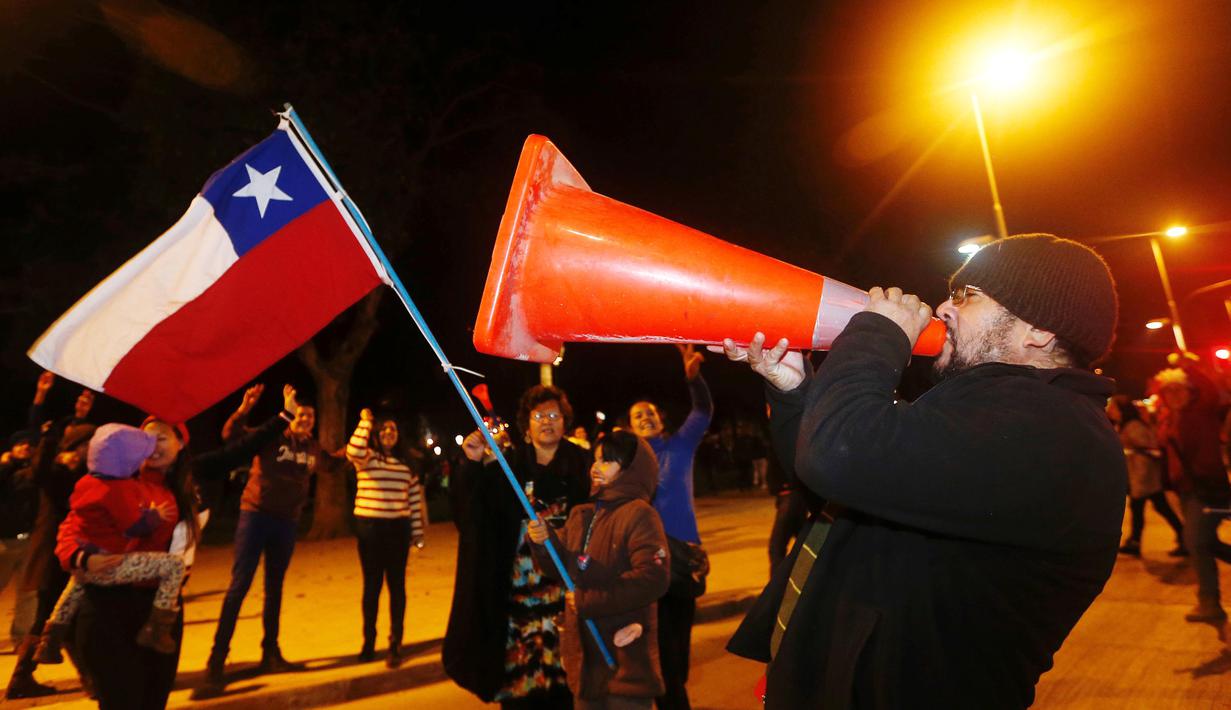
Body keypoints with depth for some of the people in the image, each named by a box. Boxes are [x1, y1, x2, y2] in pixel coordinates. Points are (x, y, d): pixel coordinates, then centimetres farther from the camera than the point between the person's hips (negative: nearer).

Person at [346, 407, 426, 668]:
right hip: (369, 528, -2)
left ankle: (395, 644, 15)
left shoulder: (406, 463, 8)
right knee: (372, 585, 8)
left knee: (396, 585, 5)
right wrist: (366, 421, -20)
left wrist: (417, 531, 5)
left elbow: (415, 498, 8)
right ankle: (368, 642, 24)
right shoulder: (366, 457, -1)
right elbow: (353, 450, -27)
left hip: (398, 529, 2)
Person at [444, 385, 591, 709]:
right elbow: (468, 503, -4)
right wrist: (473, 463, -19)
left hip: (565, 588, 0)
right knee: (519, 675, 2)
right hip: (518, 592, 1)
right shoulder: (509, 464, 5)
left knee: (564, 673, 1)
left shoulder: (582, 464, 4)